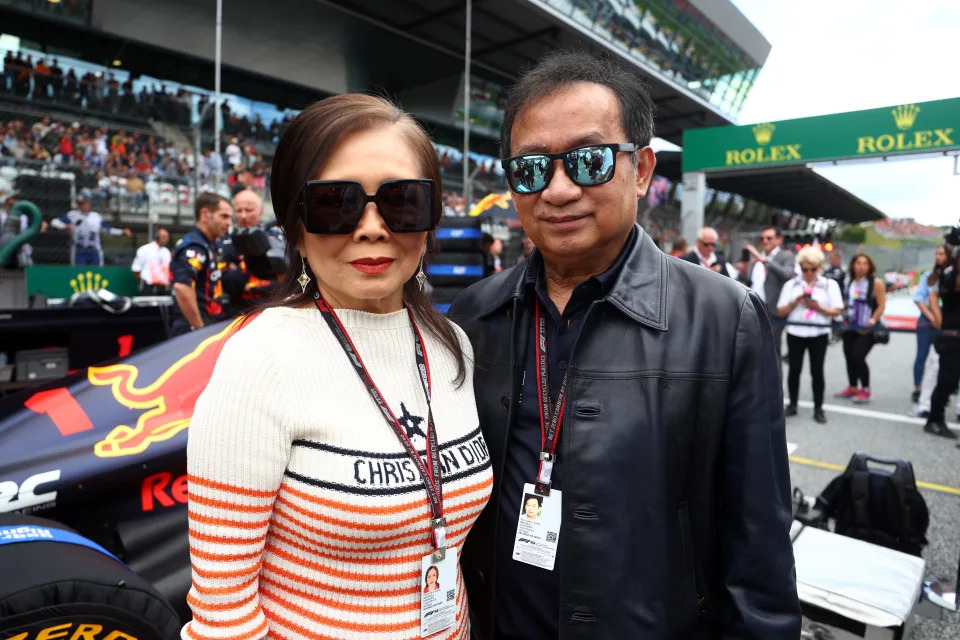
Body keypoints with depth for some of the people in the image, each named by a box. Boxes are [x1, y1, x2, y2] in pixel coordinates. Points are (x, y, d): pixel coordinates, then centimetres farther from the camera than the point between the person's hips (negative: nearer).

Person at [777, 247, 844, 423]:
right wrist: (795, 302, -14)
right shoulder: (791, 284, 5)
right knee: (794, 369, 6)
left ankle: (818, 408, 12)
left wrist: (817, 307, -15)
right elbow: (781, 312, 2)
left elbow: (837, 311, -2)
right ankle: (792, 404, 18)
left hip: (819, 334, -1)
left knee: (817, 371, 3)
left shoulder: (830, 284, 4)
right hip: (795, 333, 1)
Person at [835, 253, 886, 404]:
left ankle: (865, 390, 4)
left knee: (858, 357, -12)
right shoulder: (849, 282, 7)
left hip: (866, 329, -6)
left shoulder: (876, 283, -9)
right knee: (849, 357, 9)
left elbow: (881, 305, -11)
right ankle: (852, 388, 24)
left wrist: (871, 323, -16)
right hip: (850, 327, 6)